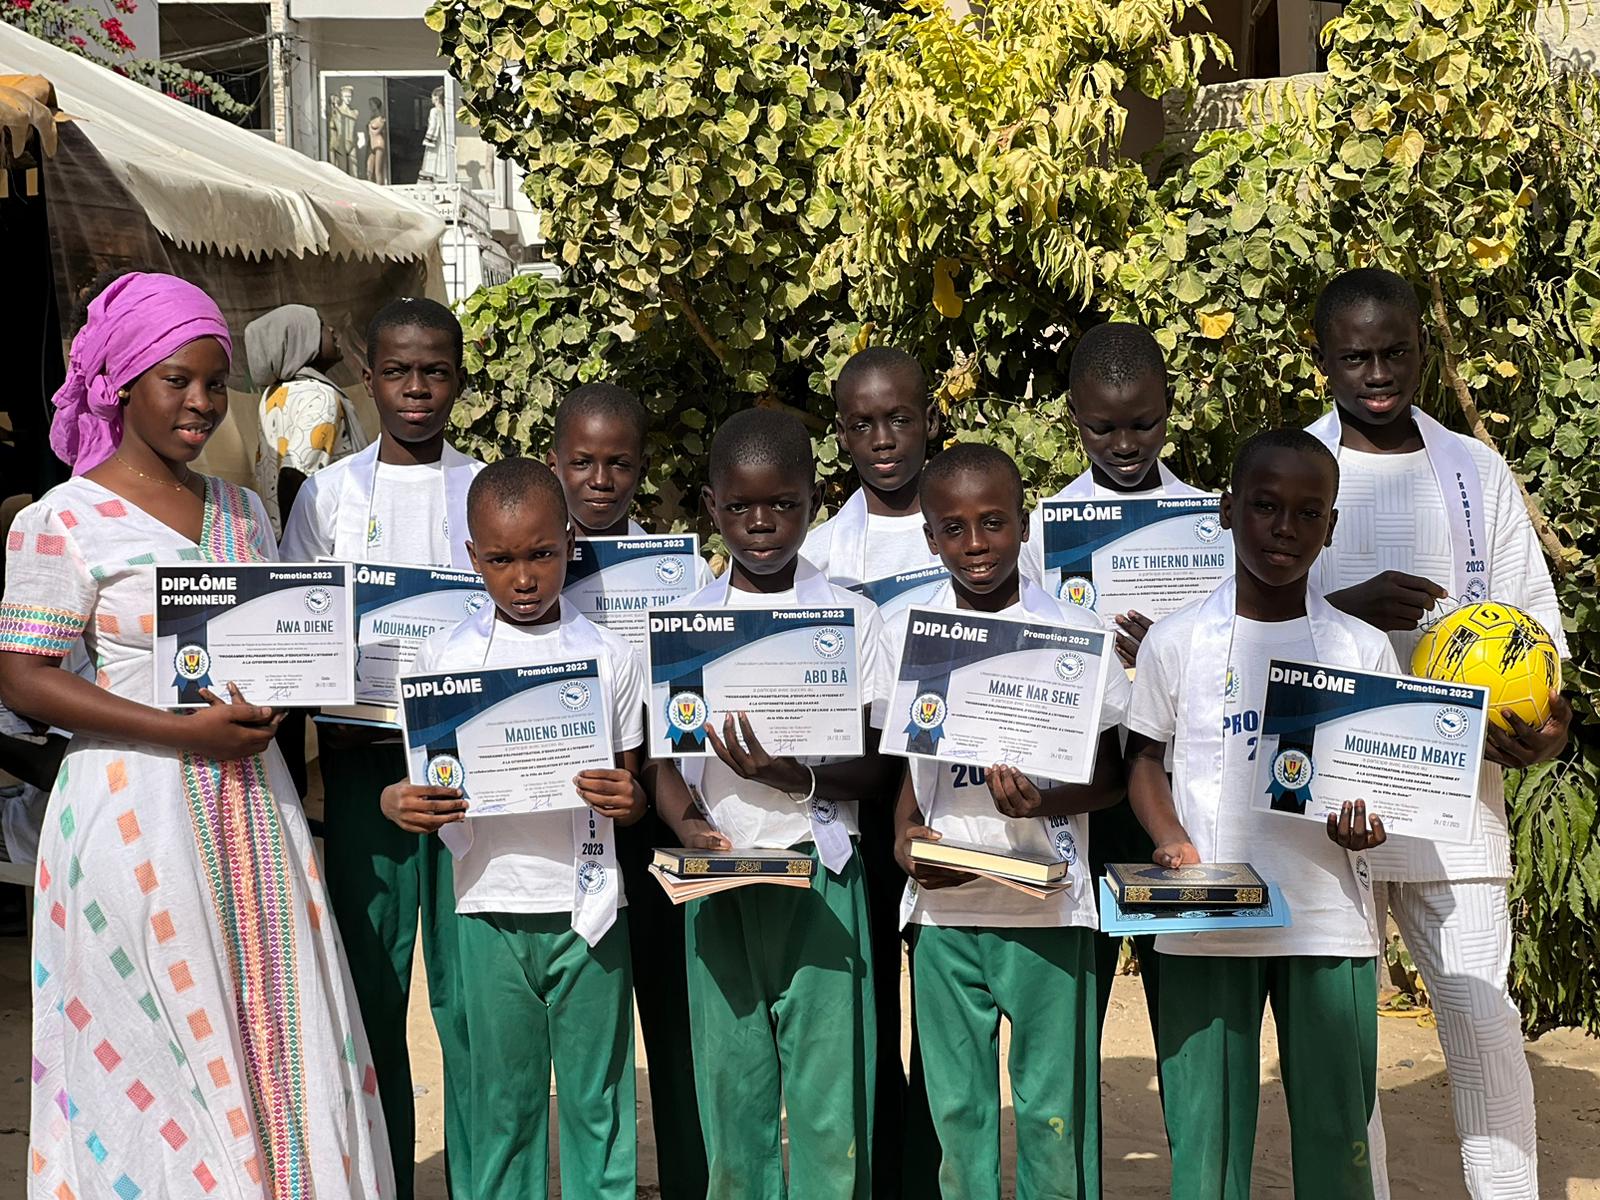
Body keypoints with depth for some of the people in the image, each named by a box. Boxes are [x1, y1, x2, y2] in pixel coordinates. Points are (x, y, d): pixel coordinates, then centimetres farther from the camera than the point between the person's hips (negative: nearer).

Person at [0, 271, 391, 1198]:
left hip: (251, 801, 5)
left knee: (279, 1036, 6)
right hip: (138, 808, -5)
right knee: (162, 1047, 0)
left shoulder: (244, 512, 14)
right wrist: (187, 733, -18)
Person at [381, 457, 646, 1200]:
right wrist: (398, 803, -15)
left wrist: (628, 802, -16)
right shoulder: (444, 657, 3)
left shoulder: (608, 656, 2)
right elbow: (425, 775, 7)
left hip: (588, 907, 0)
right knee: (502, 1102, 9)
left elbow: (630, 777, 7)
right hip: (490, 910, 0)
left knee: (597, 1097, 7)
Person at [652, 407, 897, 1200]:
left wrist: (798, 777, -19)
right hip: (719, 880, 2)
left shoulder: (851, 618, 1)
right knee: (729, 1094, 6)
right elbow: (662, 756, 8)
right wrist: (686, 821, -12)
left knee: (829, 1097, -1)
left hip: (818, 873, -2)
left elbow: (879, 771, -1)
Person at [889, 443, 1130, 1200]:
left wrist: (1041, 802, -18)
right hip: (943, 908, 3)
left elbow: (1110, 775, 0)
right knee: (956, 1109, 10)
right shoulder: (906, 635, 5)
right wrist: (903, 839, -5)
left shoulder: (1073, 632, -3)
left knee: (1053, 1112, 3)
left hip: (1047, 907, -2)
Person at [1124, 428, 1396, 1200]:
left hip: (1330, 922, 1)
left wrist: (1366, 824, -12)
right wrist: (1172, 841, -10)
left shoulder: (1362, 649, 5)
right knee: (1205, 1133, 3)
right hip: (1206, 924, -1)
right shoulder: (1177, 641, 3)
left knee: (1337, 1137, 6)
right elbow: (1142, 759, 9)